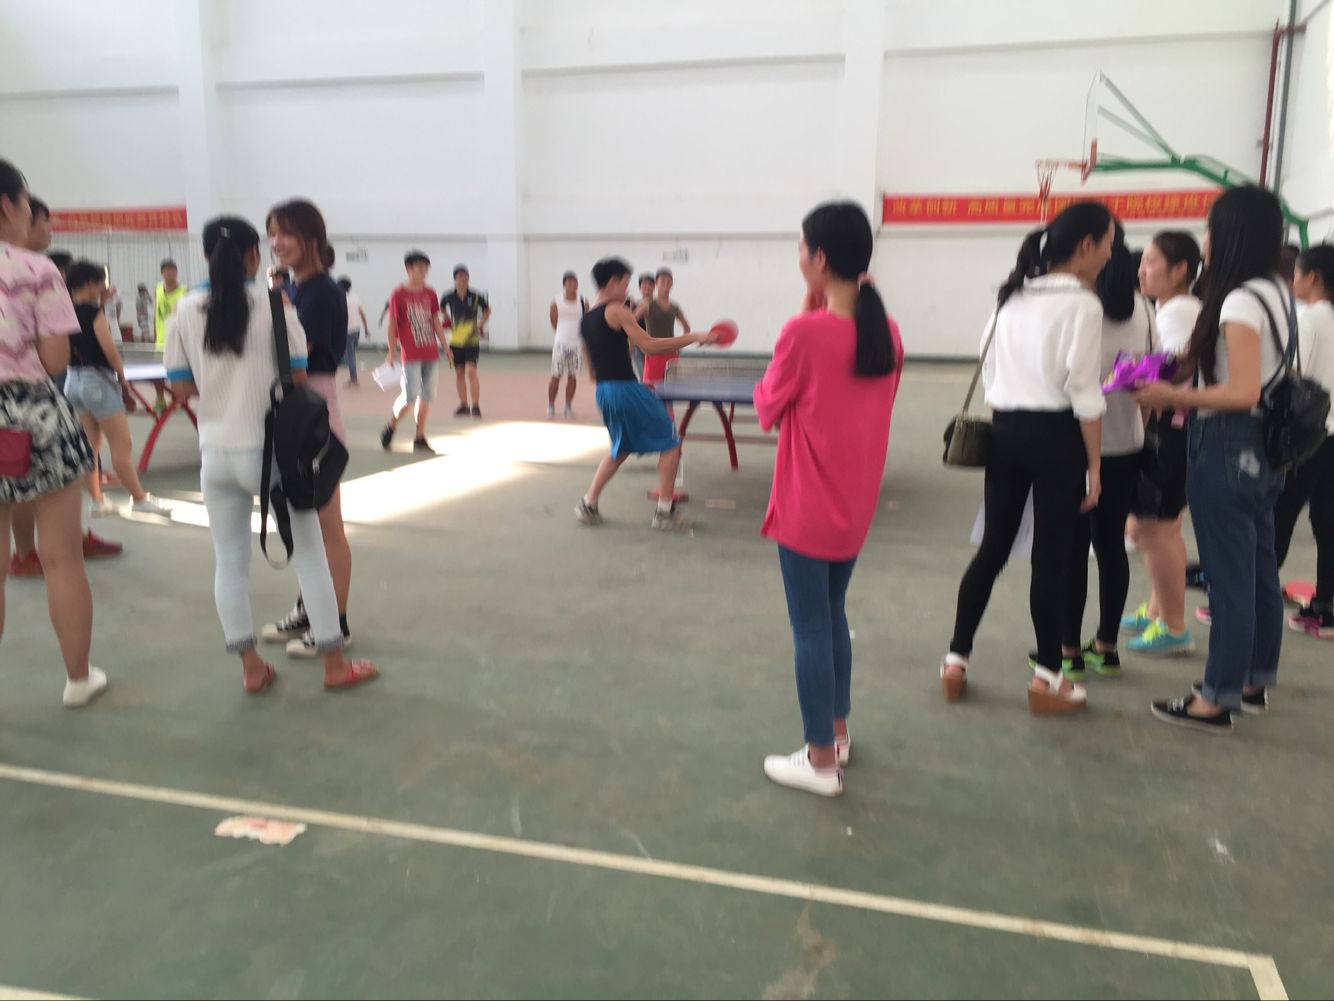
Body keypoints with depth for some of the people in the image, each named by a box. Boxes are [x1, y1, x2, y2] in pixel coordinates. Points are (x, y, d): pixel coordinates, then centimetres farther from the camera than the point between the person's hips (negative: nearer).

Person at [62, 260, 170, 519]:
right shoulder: (93, 311, -14)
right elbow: (109, 349, -19)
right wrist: (122, 376, -5)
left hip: (73, 380, 8)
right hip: (98, 380, -8)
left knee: (90, 445, 13)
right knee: (122, 445, -3)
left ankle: (97, 500, 18)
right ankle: (140, 499, 1)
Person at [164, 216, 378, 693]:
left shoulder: (186, 312, 1)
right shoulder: (273, 306, -8)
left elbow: (182, 388, 4)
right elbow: (298, 379, -7)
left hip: (216, 453, 3)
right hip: (269, 450, -3)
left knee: (229, 561, 12)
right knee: (308, 554, 7)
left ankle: (251, 667, 17)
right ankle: (334, 663, 13)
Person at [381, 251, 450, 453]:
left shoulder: (430, 294, 8)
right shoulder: (399, 294, -6)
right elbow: (392, 325, -4)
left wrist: (445, 345, 10)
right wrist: (392, 352, -7)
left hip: (430, 353, 5)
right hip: (410, 354, -5)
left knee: (426, 397, 7)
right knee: (410, 396, -9)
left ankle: (420, 438, 17)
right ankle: (390, 429, 14)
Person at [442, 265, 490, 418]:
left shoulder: (476, 297, -7)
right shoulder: (449, 297, -4)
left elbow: (487, 310, 10)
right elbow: (441, 312, 17)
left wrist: (481, 325, 2)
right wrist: (447, 323, 5)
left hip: (472, 341, -2)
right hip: (455, 341, 3)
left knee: (471, 372, -13)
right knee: (459, 373, 9)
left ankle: (476, 406, -7)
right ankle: (463, 405, 20)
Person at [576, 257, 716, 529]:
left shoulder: (585, 320, 15)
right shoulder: (616, 310, -10)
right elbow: (649, 346, -18)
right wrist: (693, 337, -12)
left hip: (603, 392, 8)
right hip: (626, 389, -8)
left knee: (621, 450, 26)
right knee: (670, 445, 4)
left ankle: (588, 505, 19)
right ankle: (664, 512, 4)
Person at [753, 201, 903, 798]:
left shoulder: (806, 331, -19)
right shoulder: (886, 332, 1)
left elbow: (768, 409, -6)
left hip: (808, 509, -7)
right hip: (856, 505, 7)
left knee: (810, 629, 4)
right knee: (832, 616, 23)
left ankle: (821, 761, 15)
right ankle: (837, 732, 36)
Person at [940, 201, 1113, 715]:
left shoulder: (1011, 296, 10)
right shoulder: (1082, 305, -12)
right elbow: (1084, 393, -14)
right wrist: (1094, 463, -8)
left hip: (1006, 431, 6)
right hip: (1056, 435, -6)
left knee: (992, 548, 13)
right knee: (1050, 557, 3)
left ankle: (955, 661, 18)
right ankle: (1047, 680, 14)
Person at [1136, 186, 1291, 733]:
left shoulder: (1240, 301, -18)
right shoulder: (1275, 292, 11)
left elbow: (1243, 392, -25)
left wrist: (1174, 398, -16)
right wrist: (1185, 387, 13)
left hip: (1227, 448, -10)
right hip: (1260, 447, 10)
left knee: (1228, 579, -2)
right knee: (1259, 572, 16)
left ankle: (1217, 700, 8)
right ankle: (1255, 682, 29)